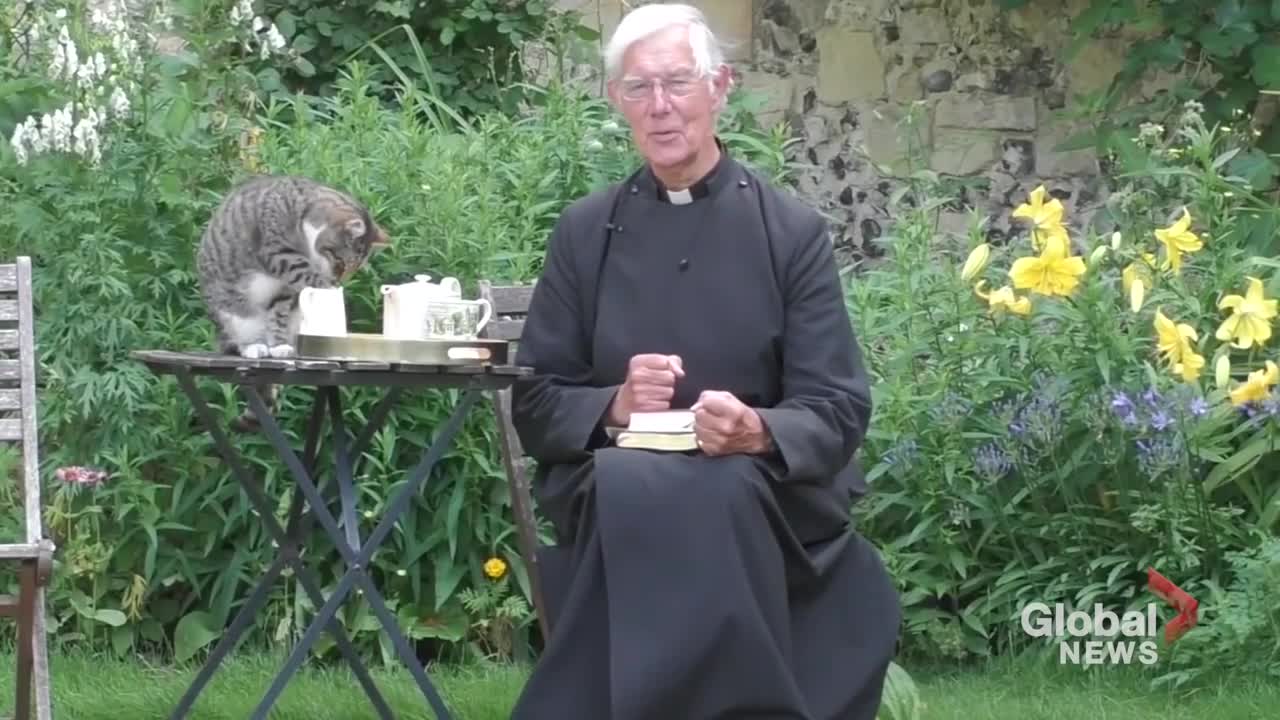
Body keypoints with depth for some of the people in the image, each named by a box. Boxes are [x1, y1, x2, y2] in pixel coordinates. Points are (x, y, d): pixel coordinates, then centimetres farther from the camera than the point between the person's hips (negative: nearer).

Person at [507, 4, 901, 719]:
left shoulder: (793, 231, 2)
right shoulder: (585, 232, 8)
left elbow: (840, 410, -3)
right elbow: (534, 405, 7)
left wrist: (757, 433, -26)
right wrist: (613, 407, -15)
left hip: (765, 495, -1)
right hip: (611, 494, 1)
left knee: (720, 499, -36)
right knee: (631, 496, -35)